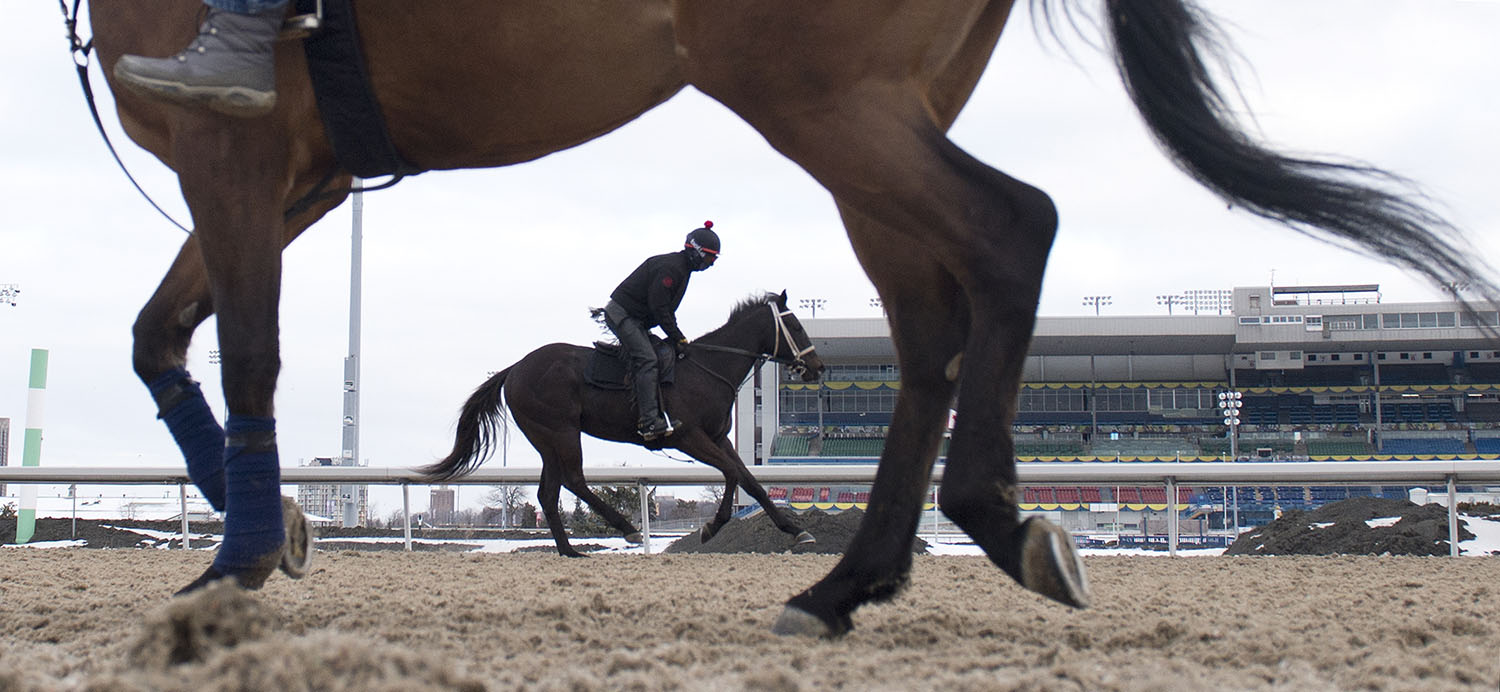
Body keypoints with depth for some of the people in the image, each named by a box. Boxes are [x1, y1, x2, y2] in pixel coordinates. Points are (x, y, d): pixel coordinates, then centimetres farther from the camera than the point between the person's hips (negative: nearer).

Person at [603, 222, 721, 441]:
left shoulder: (681, 268, 14)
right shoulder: (670, 267, -19)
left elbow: (665, 308, 18)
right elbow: (659, 308, -23)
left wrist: (676, 336, 9)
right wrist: (678, 338, -17)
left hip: (635, 318, 11)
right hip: (622, 314, -11)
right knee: (647, 359, -21)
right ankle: (649, 420, -28)